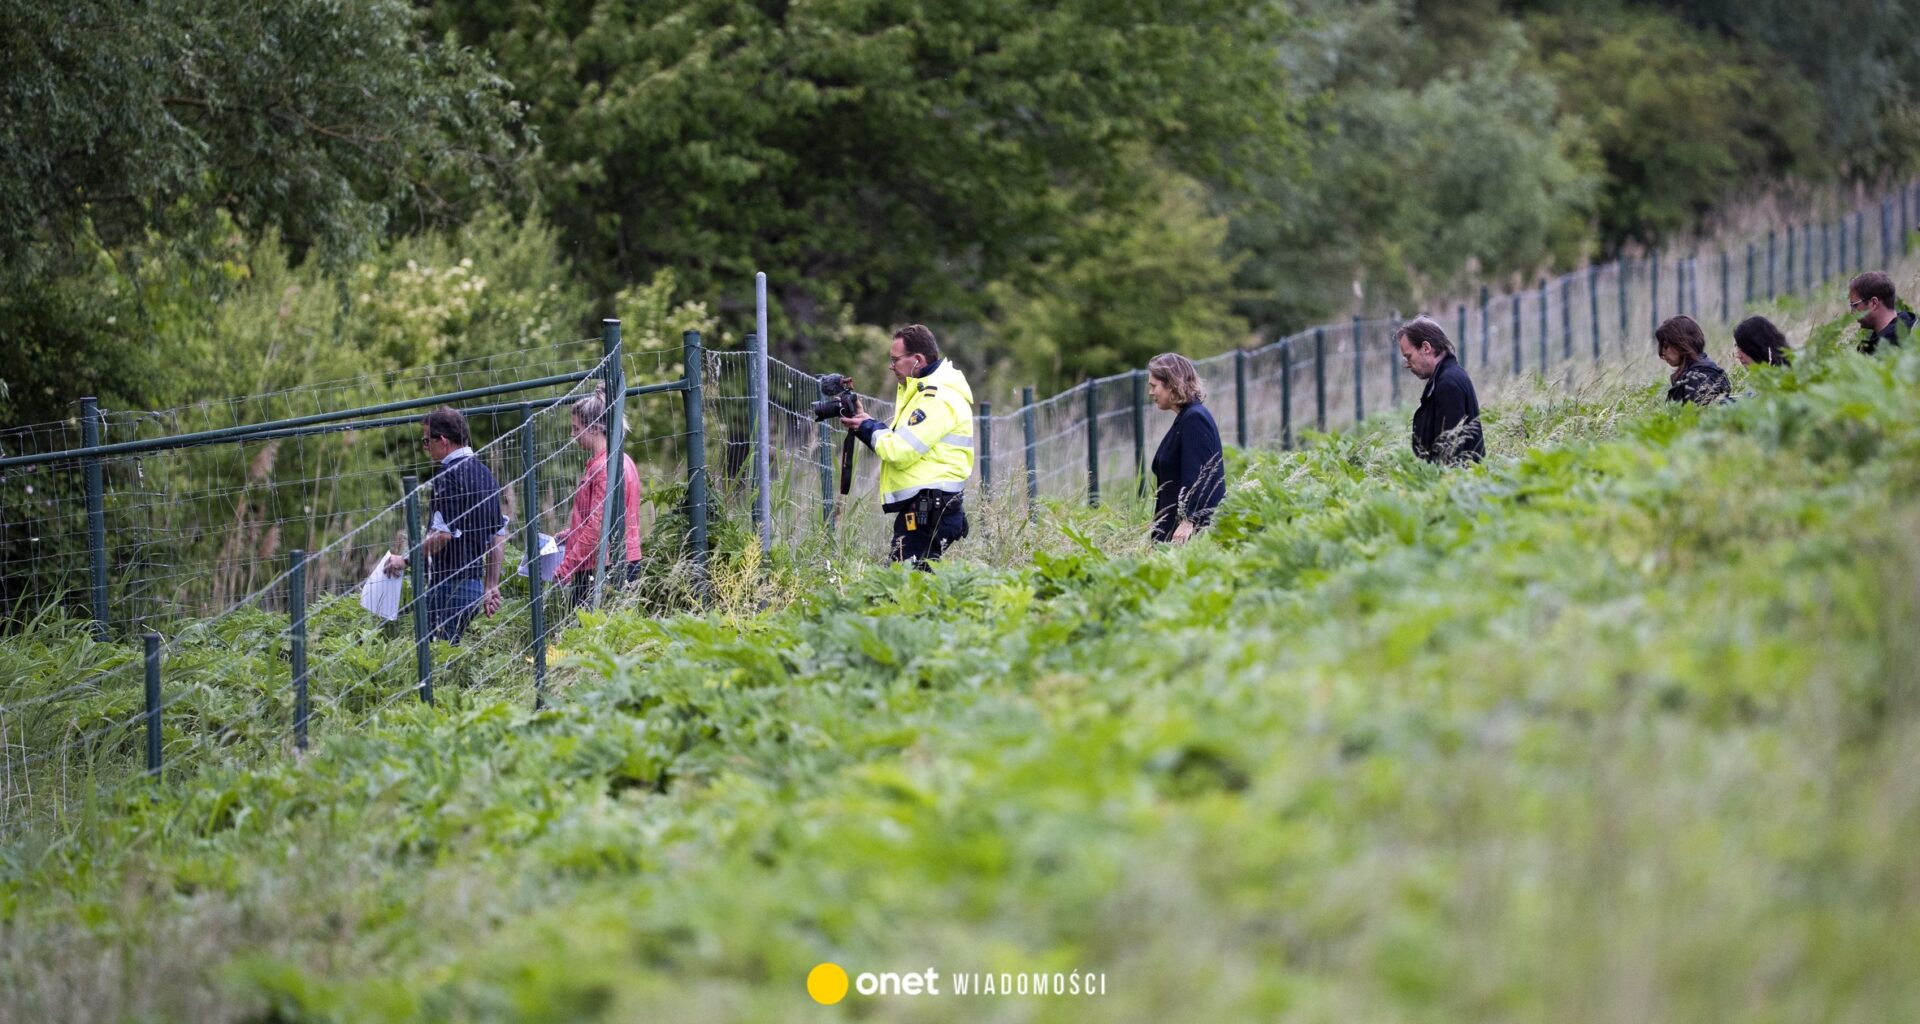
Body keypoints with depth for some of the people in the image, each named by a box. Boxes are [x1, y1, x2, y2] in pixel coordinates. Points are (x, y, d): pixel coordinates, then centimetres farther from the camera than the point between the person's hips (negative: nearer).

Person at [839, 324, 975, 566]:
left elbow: (901, 452, -19)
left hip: (928, 512, -11)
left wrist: (868, 427, -3)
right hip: (918, 508, 11)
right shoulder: (923, 390, 21)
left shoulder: (939, 399, -14)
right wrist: (863, 424, 9)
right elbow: (899, 441, 22)